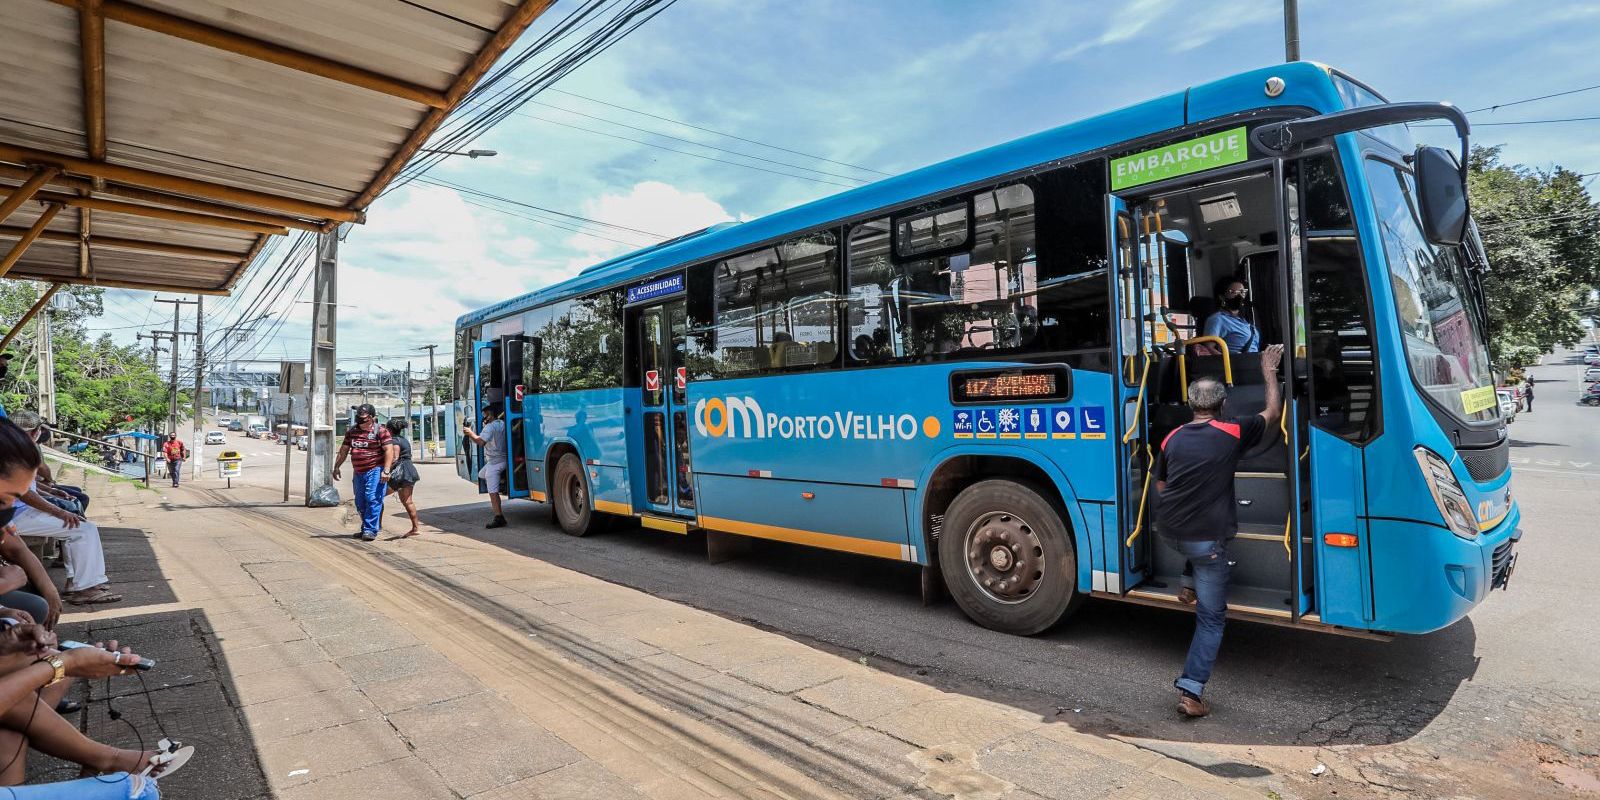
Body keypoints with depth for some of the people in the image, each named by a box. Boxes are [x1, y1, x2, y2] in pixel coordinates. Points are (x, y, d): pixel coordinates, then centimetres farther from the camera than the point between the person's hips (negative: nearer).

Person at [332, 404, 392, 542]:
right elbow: (343, 450, 20)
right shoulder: (351, 431, 13)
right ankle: (365, 529, 24)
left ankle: (370, 530, -10)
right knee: (360, 503, 12)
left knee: (372, 500, -12)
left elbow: (388, 450, -12)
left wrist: (386, 471, -19)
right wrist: (336, 467, 15)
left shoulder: (380, 430, -6)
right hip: (358, 473, 7)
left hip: (375, 471, -7)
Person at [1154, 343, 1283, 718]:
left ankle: (1190, 585, 37)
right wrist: (1269, 373, 21)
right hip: (1205, 539, -4)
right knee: (1211, 617, 5)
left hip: (1168, 532, 4)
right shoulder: (1231, 434, -6)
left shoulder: (1172, 439, 5)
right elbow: (1272, 414, 11)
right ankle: (1191, 690, -1)